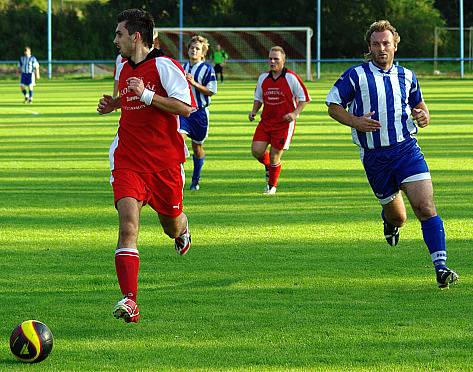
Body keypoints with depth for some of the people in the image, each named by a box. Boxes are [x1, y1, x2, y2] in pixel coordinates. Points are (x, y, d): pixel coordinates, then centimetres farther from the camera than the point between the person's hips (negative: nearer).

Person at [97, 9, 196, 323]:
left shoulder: (164, 66, -12)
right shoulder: (124, 68, 11)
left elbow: (186, 107, -20)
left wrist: (146, 95, -25)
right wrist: (113, 104, 11)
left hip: (165, 161, -4)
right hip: (128, 161, 4)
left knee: (172, 225, 14)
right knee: (128, 226, -17)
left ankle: (182, 231, 56)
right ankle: (129, 301, -25)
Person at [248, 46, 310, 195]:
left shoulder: (291, 78, -8)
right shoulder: (263, 78, 7)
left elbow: (304, 98, -3)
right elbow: (258, 98, 19)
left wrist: (295, 113, -16)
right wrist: (254, 111, 1)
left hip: (284, 123, -5)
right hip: (266, 121, 5)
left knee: (275, 155, -4)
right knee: (256, 150, -7)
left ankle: (272, 186, 17)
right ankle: (268, 168, 27)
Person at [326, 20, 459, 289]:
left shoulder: (406, 76, 10)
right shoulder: (356, 76, 0)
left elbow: (419, 103, 25)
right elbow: (333, 105, 5)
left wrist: (424, 116, 1)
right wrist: (356, 122, -13)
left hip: (407, 149, 1)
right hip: (374, 156, -1)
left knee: (426, 208, -17)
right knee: (397, 217, 9)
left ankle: (441, 267, -20)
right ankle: (389, 221, 49)